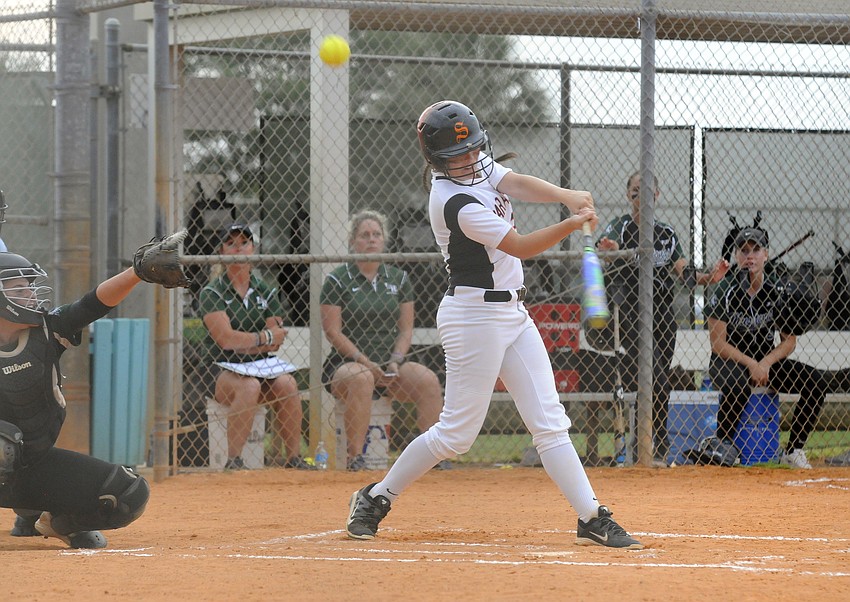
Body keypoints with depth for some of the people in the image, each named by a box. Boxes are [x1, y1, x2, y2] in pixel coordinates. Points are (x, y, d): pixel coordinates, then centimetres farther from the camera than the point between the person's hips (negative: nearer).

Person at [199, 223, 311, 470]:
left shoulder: (265, 291, 12)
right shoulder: (212, 293, -1)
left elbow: (276, 343, 3)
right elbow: (226, 339, -14)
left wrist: (242, 345, -11)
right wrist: (266, 337, -6)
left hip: (260, 368, 4)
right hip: (222, 370, -4)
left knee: (287, 383, -28)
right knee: (249, 385, -37)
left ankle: (292, 457, -21)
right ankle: (233, 460, -32)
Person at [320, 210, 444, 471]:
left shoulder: (398, 278, 14)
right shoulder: (337, 280, 0)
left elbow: (406, 328, 11)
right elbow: (333, 331, -6)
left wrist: (395, 361, -7)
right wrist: (365, 362, -16)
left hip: (391, 362, 4)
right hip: (347, 361, -4)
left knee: (428, 380, -24)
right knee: (362, 378, -39)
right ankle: (354, 456, -36)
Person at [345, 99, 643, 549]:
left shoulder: (480, 168, 6)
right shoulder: (456, 203, -21)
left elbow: (520, 185, -7)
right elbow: (519, 246, -19)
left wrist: (566, 195, -26)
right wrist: (571, 225, -29)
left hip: (511, 312, 9)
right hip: (475, 314, -9)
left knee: (549, 422, 4)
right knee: (457, 431, -3)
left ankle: (593, 520, 1)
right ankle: (375, 498, 12)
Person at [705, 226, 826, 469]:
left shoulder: (778, 290, -3)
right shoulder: (726, 290, -13)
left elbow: (789, 341, 1)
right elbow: (718, 342, -14)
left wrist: (765, 363, -17)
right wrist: (750, 364, -24)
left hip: (767, 360, 5)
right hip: (728, 360, -5)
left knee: (816, 380, -14)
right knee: (736, 384, -40)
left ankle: (794, 450, -7)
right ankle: (722, 445, -19)